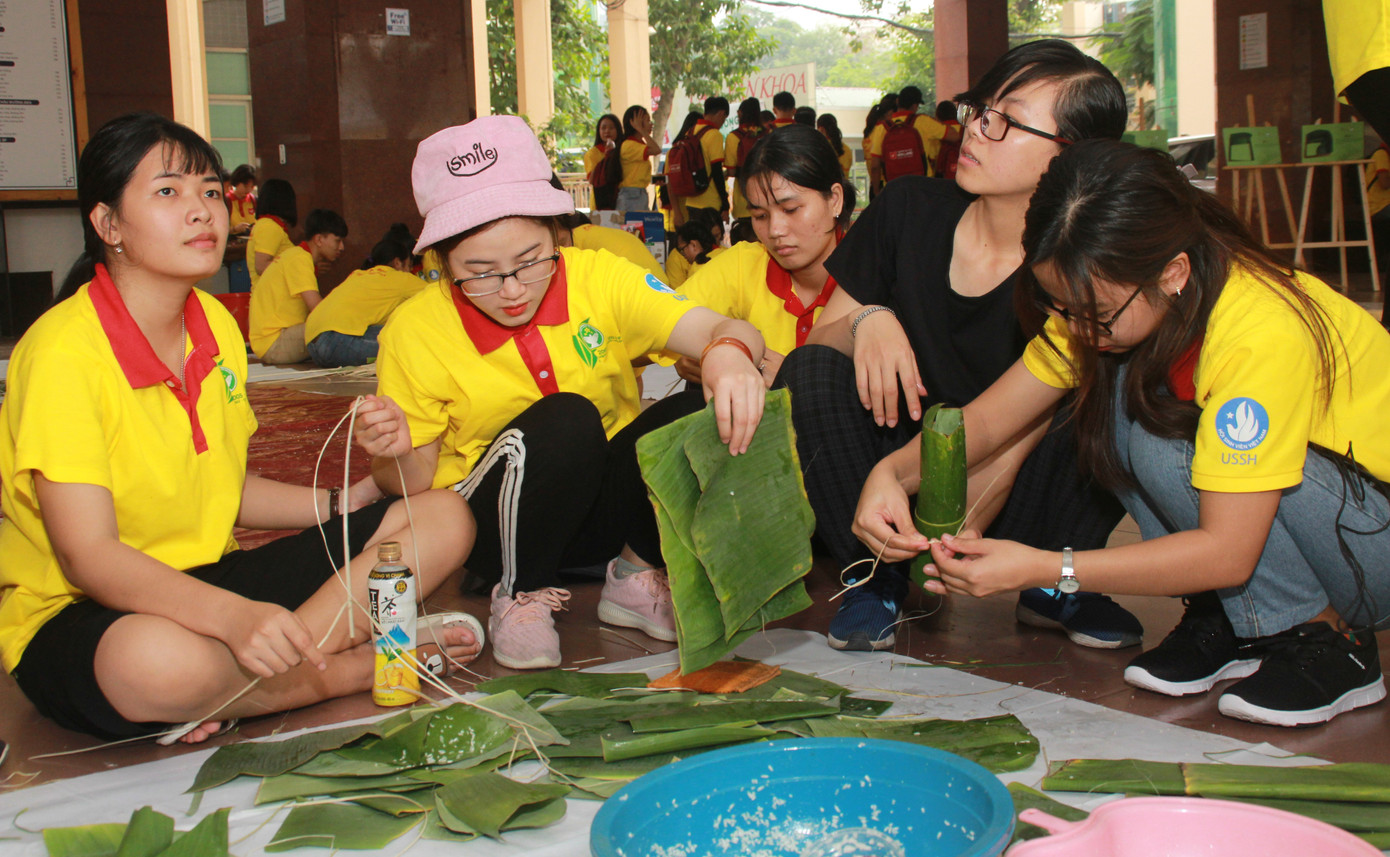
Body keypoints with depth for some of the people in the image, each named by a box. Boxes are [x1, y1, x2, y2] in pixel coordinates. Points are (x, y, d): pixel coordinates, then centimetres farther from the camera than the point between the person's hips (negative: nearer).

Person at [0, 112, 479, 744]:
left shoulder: (217, 327, 7)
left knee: (443, 518, -3)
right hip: (80, 614, -7)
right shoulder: (64, 351, -18)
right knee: (158, 663, -45)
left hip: (208, 583, 8)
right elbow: (87, 554, -25)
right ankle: (352, 666, -14)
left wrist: (339, 504, -1)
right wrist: (234, 616, -40)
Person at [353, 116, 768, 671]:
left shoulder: (598, 280, -11)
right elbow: (414, 484, -4)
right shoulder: (414, 333, -12)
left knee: (694, 415, -26)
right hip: (500, 526, -2)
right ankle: (521, 595, -8)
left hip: (610, 505, 3)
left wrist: (729, 352, -48)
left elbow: (717, 329, -23)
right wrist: (396, 454, -29)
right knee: (564, 421, -33)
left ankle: (638, 576, 0)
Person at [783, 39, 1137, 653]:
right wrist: (866, 322, -26)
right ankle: (876, 580, -8)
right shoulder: (911, 211, -8)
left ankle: (1051, 581, -2)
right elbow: (817, 341, -3)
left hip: (1003, 510, -2)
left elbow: (1012, 443, -21)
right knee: (810, 372, -24)